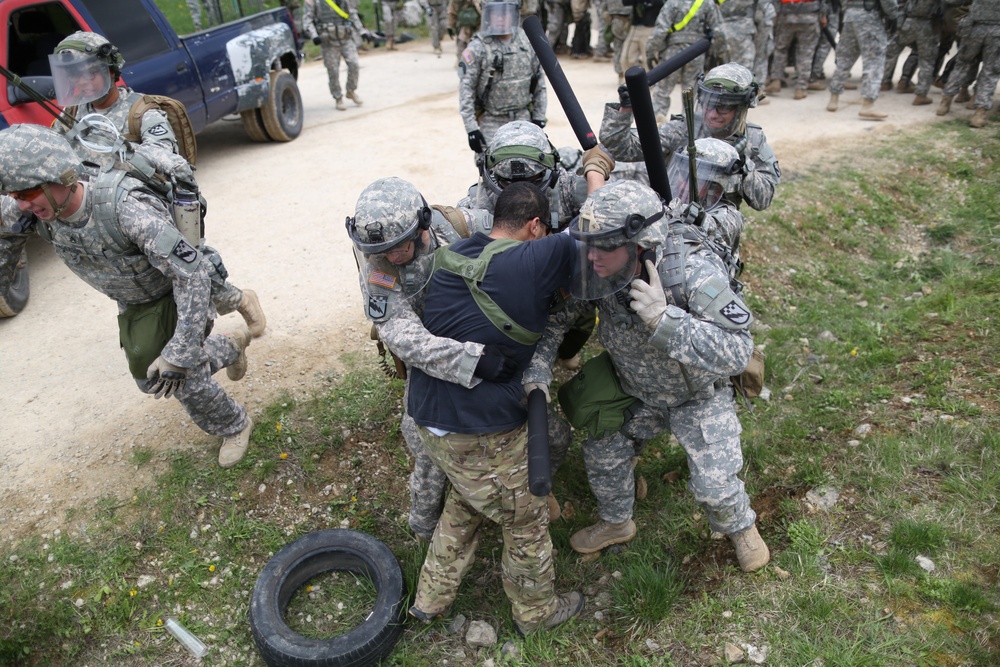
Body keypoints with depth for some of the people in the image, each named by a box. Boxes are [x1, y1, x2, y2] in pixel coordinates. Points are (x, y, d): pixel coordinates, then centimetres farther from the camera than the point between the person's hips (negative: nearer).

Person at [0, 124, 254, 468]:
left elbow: (192, 275, -39)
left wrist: (179, 353, -39)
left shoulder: (125, 207, -40)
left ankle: (234, 426, 24)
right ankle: (231, 347, 39)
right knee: (151, 379, 16)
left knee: (184, 379, -6)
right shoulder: (40, 211, -20)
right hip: (133, 301, 7)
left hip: (178, 291, -7)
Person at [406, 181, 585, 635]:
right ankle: (536, 612, 41)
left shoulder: (451, 257, 3)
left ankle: (430, 599, 47)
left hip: (429, 415, 8)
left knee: (465, 504, 31)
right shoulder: (527, 263, -20)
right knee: (526, 521, 17)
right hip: (480, 434, -8)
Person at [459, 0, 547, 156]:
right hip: (490, 121, -4)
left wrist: (539, 117, 8)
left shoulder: (527, 42, 4)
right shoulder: (478, 48, -9)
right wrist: (471, 128, -17)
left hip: (523, 119, 4)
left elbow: (539, 84, 11)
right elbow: (466, 89, -11)